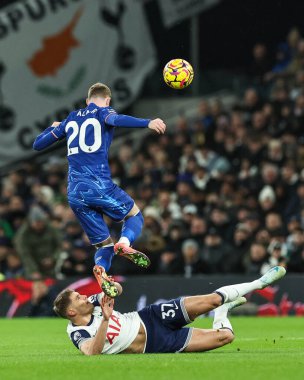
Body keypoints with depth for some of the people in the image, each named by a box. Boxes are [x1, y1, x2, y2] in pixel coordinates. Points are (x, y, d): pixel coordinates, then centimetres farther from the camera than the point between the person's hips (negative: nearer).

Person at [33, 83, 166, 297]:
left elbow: (38, 144, 28)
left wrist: (54, 128, 49)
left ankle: (101, 269, -25)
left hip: (75, 194, 5)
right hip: (100, 186, -5)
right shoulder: (103, 112, 6)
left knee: (104, 246, 11)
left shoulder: (71, 119, 20)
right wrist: (148, 123, -35)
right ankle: (125, 242, -14)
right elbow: (115, 119, -21)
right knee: (135, 216, 20)